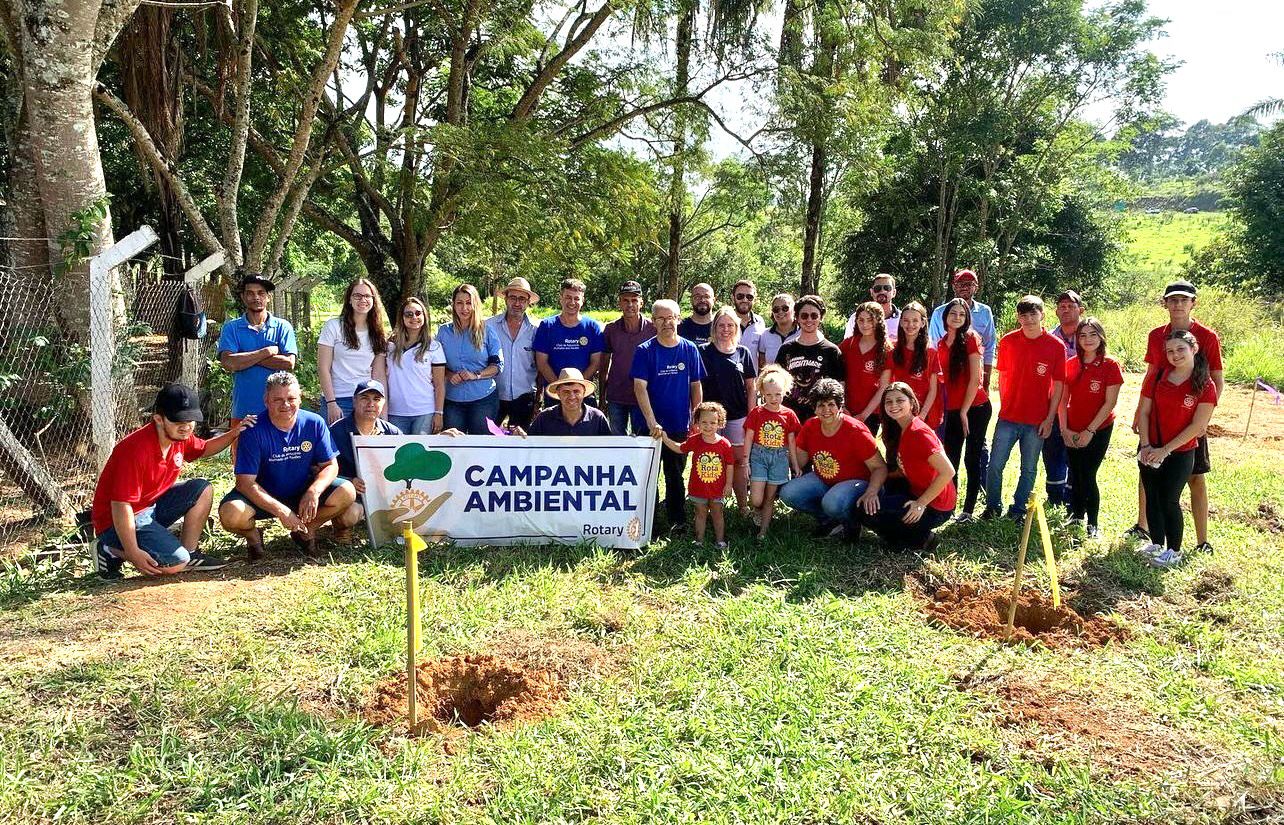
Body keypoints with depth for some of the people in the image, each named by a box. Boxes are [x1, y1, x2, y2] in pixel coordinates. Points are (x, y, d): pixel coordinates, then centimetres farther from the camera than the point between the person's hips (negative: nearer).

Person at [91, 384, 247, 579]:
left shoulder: (181, 437, -2)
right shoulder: (136, 449, -29)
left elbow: (204, 449, 23)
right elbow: (121, 505, -28)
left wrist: (234, 433, 5)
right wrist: (133, 553, -29)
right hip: (115, 521, -9)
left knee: (202, 489, 1)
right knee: (176, 563, -23)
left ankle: (190, 553, 6)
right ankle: (113, 552, -4)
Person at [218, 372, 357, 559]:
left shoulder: (314, 423, -10)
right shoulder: (254, 431, -19)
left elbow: (330, 465, -6)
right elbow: (246, 482, -21)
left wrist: (314, 491, -28)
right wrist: (281, 511, -31)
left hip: (301, 492, 3)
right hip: (263, 496, -3)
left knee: (347, 493, -20)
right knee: (231, 514, -33)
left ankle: (305, 531, 6)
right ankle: (252, 535, 5)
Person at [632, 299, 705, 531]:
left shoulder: (689, 350, 2)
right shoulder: (644, 351, -6)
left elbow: (696, 386, 7)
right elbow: (640, 387, -13)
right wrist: (652, 422, -22)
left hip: (680, 426, 2)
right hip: (652, 427, -2)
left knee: (675, 476, 15)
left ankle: (677, 521, 28)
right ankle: (648, 527, 16)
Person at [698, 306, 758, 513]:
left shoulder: (743, 353, 7)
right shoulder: (704, 351, 1)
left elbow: (751, 387, 9)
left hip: (738, 416, 2)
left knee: (740, 460, 5)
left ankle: (743, 504, 15)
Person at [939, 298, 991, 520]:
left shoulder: (970, 339, -8)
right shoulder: (942, 344, 8)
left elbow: (975, 379, -12)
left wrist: (964, 411, -12)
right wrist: (944, 409, 5)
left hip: (975, 408, -5)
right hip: (953, 410, 5)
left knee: (972, 458, 1)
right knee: (950, 459, 8)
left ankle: (968, 511, 8)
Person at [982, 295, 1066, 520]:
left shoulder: (1056, 347, -5)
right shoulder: (1008, 341, -1)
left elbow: (1058, 386, -1)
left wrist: (1049, 418, -4)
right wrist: (1004, 406, 7)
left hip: (1037, 421, -1)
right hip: (1008, 417, 1)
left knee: (1029, 469, 9)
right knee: (995, 465, 1)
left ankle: (1018, 509, 24)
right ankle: (992, 506, 19)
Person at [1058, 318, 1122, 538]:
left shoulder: (1110, 366, -9)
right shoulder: (1070, 364, 2)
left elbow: (1110, 403, -11)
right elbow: (1063, 399, 4)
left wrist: (1090, 431, -12)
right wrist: (1064, 429, -4)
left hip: (1098, 430, -3)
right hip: (1072, 432, 3)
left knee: (1087, 477, -4)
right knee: (1075, 477, 6)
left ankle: (1093, 525, 11)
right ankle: (1076, 518, 22)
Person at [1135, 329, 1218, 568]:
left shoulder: (1205, 387, -10)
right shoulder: (1157, 378, 0)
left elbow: (1197, 426, -12)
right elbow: (1143, 412, 2)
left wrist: (1165, 450, -15)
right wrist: (1146, 445, -9)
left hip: (1181, 453, -3)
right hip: (1150, 451, 4)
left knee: (1169, 500, -2)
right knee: (1152, 498, 9)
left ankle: (1174, 551, 12)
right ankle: (1156, 545, 23)